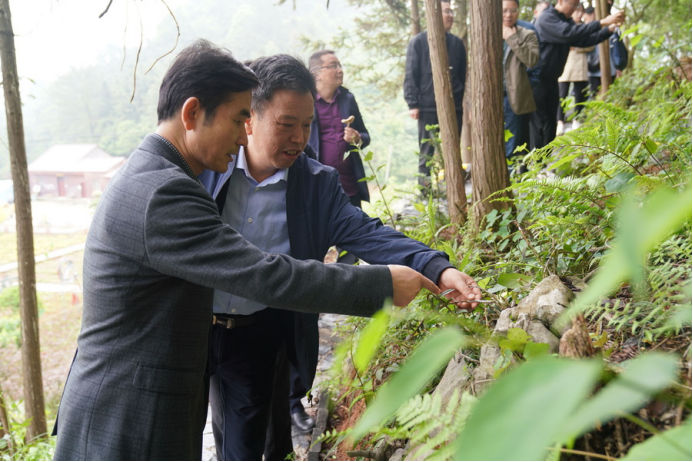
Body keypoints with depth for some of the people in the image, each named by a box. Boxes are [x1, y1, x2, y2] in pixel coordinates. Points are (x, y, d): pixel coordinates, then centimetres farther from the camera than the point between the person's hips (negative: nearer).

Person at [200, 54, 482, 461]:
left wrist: (439, 269, -28)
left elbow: (366, 235, -15)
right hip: (203, 333, 1)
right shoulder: (210, 165, -5)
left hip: (266, 337, -1)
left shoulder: (318, 184, -5)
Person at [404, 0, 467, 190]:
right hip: (428, 106, -3)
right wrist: (413, 103, -8)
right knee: (427, 152, 3)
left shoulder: (457, 43, 11)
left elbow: (463, 75, 15)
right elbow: (410, 75, -2)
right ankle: (425, 189, 9)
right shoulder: (419, 42, 0)